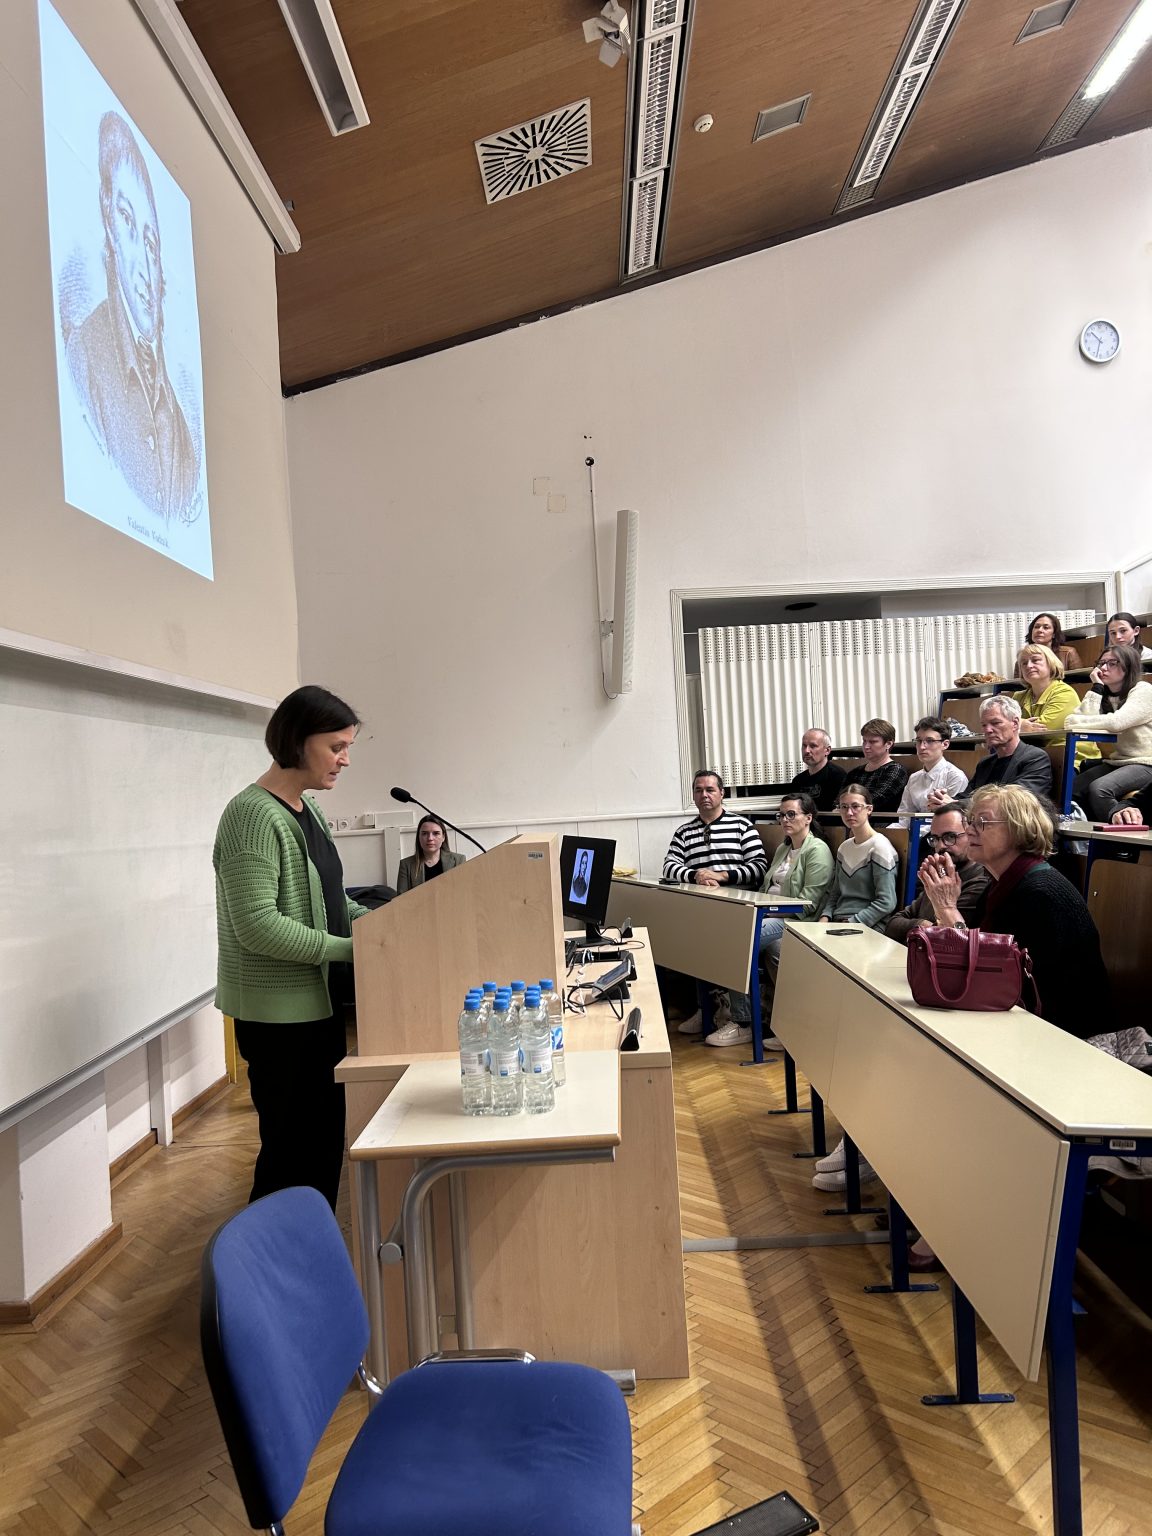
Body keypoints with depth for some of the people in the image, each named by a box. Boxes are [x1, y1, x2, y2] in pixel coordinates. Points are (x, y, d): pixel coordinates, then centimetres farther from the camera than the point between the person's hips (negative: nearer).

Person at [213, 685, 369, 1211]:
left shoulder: (307, 810, 9)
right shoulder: (254, 815, -18)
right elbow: (257, 925, -24)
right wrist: (349, 949, -21)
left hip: (318, 1004, 9)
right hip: (281, 1014, -9)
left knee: (324, 1144, 18)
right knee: (293, 1152, 3)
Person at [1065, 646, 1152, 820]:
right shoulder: (1104, 695, 14)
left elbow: (1116, 721, -25)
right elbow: (1089, 717, -6)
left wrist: (1074, 721, -19)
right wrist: (1097, 686, -6)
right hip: (1115, 762, 7)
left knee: (1098, 788, -31)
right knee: (1073, 789, -15)